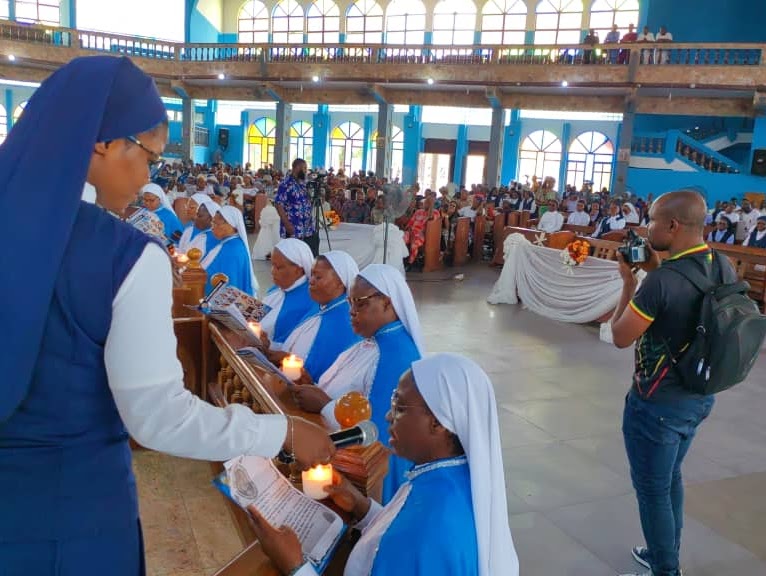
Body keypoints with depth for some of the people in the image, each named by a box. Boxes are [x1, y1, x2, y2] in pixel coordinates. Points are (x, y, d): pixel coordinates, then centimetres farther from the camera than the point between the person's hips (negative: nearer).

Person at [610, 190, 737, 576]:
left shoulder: (663, 280, -28)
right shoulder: (724, 268, -3)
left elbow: (620, 337, -17)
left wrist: (629, 281, -8)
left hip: (657, 404, -8)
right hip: (698, 397, 8)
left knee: (651, 489, 11)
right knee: (670, 479, 26)